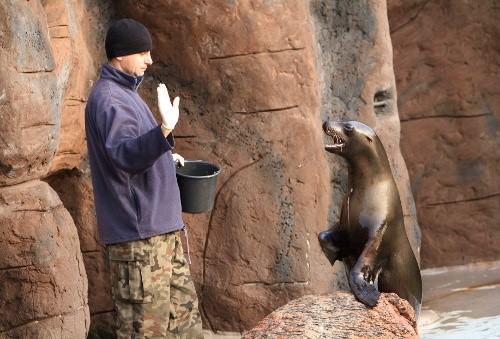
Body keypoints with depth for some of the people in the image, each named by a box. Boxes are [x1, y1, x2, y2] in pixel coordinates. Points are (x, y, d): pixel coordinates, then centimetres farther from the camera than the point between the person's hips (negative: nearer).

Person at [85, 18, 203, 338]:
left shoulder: (126, 92, 16)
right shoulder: (107, 99, -16)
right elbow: (124, 155, -32)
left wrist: (166, 156, 20)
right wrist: (165, 129, -46)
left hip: (162, 227, 10)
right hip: (137, 232, -10)